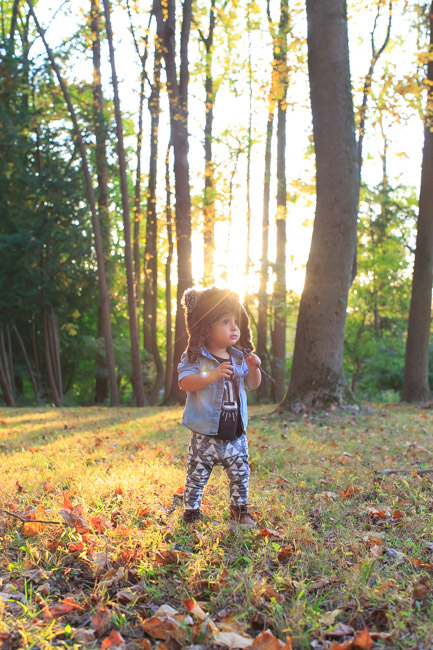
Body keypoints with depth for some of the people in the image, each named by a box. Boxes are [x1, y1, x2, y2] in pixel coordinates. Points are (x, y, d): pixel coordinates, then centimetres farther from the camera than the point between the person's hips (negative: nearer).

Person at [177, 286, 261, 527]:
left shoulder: (239, 357, 5)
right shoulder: (196, 358, -11)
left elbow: (252, 384, 12)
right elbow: (185, 383, -21)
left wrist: (254, 368, -9)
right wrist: (212, 375, -31)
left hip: (236, 433, 5)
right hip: (205, 434, -5)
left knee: (240, 474, 15)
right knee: (197, 475, 5)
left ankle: (240, 509, 34)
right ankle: (192, 511, 22)